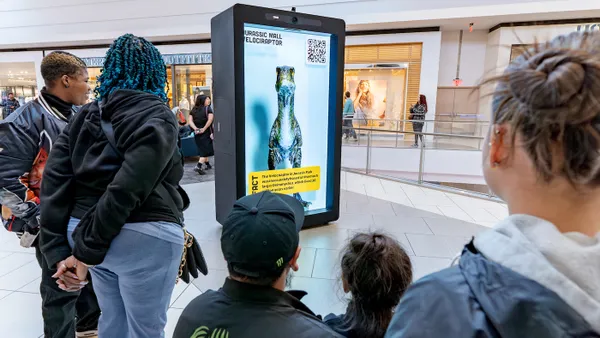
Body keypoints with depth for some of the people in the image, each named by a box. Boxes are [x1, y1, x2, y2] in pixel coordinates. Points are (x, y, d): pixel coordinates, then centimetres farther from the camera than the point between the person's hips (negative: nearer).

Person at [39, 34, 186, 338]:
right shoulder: (158, 117, -9)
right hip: (143, 238, -6)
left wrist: (58, 248, -1)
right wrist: (87, 250, -12)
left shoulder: (85, 116, 9)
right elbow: (128, 187, -19)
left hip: (84, 232, 7)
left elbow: (55, 180, 1)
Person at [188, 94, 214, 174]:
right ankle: (199, 166, -18)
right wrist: (204, 129, -17)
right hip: (206, 132, -5)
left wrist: (195, 128, -11)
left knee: (202, 149, 19)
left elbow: (190, 121, -3)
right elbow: (210, 119, -20)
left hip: (197, 133, 5)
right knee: (206, 149, -2)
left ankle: (207, 164, 31)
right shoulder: (208, 108, -6)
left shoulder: (193, 110, 8)